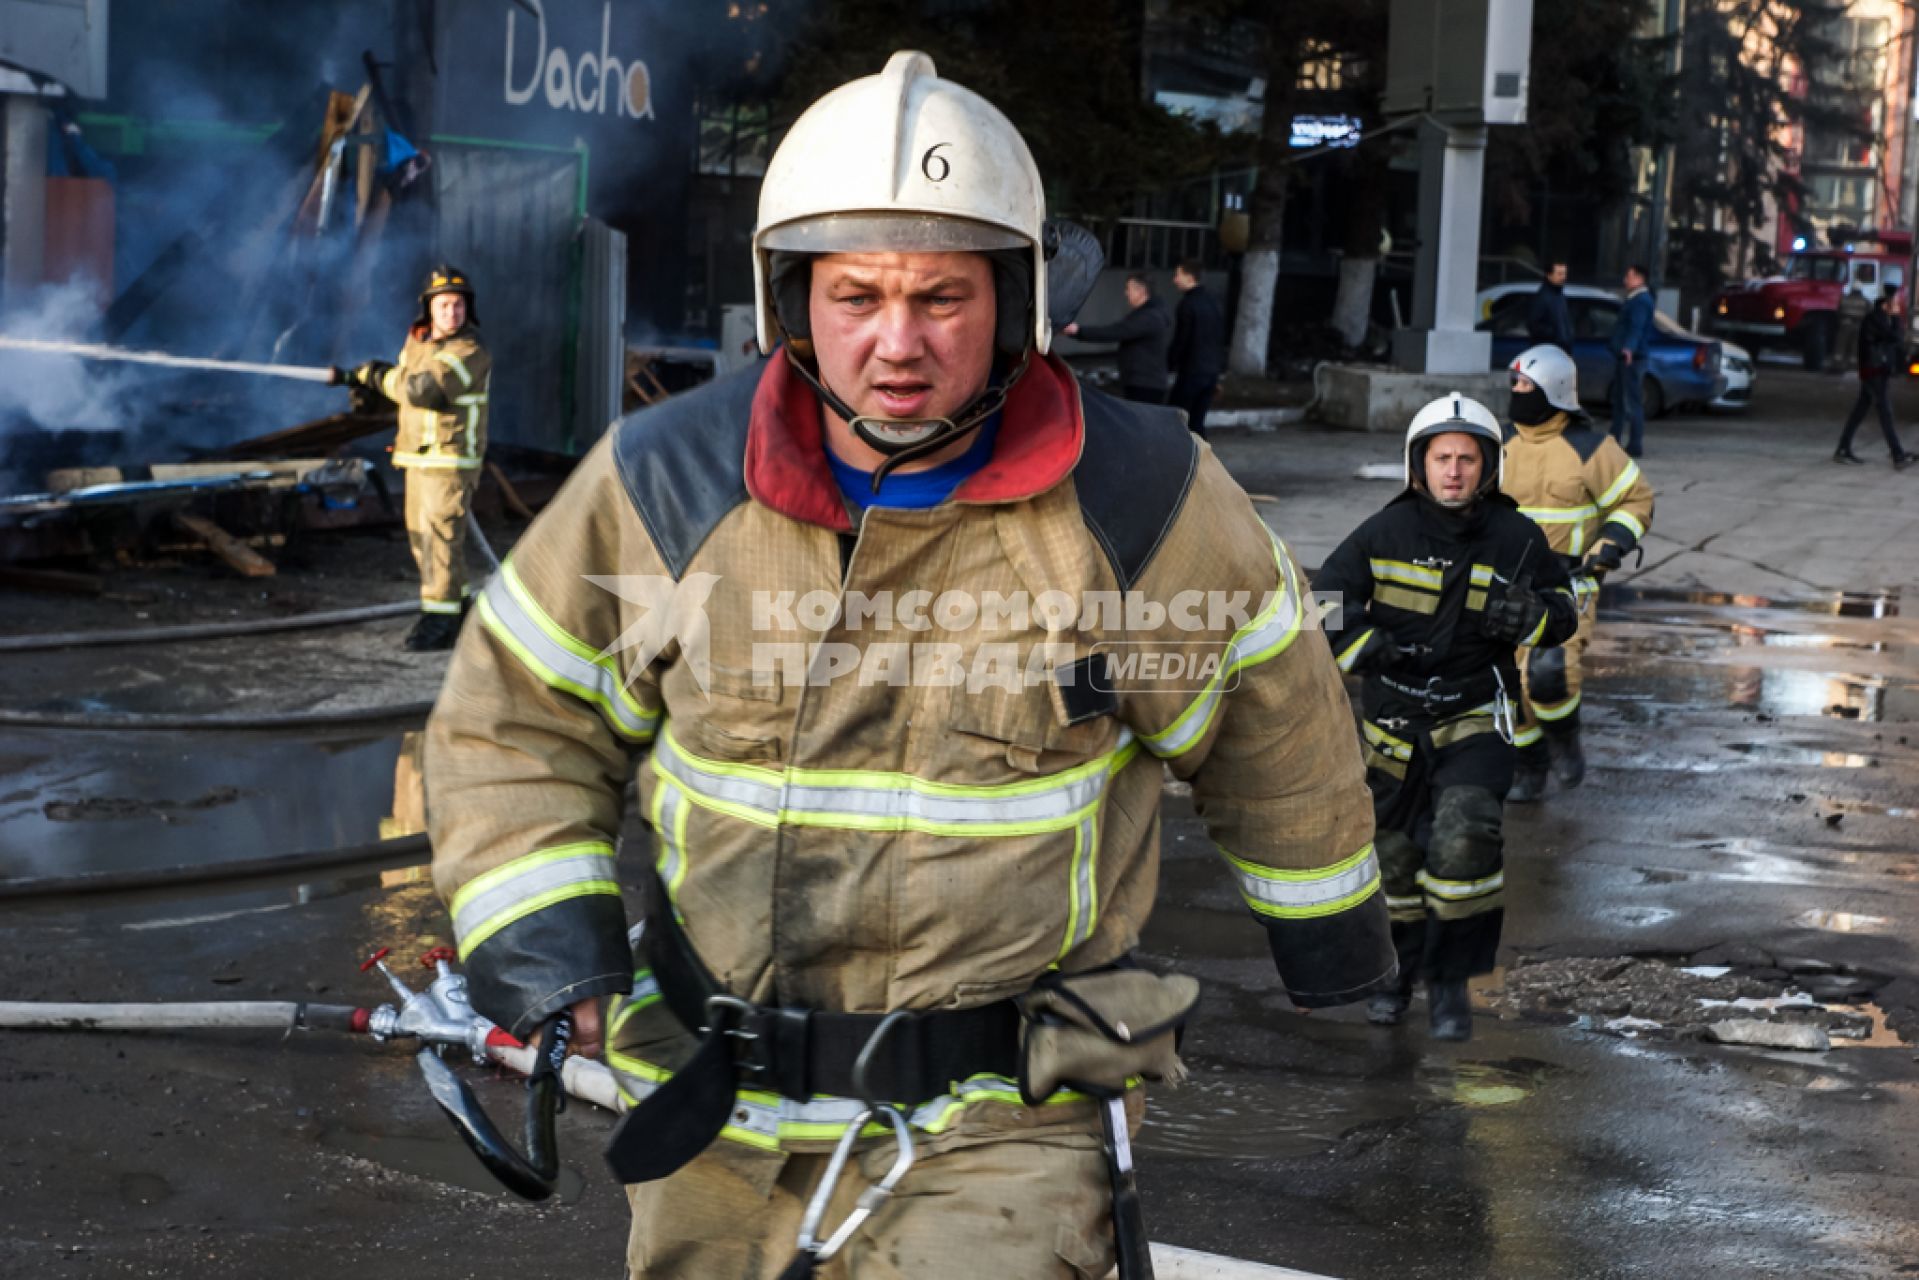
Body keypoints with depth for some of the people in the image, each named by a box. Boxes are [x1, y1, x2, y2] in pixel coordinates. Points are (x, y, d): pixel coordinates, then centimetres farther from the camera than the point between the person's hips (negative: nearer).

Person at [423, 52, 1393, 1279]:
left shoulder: (1142, 500, -9)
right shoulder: (666, 481, -6)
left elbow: (1269, 715, 7)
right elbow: (517, 723, 4)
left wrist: (1330, 935, 20)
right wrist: (559, 973, -8)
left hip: (996, 1131, -2)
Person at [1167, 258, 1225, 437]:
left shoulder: (1188, 304, -12)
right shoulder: (1214, 303, 13)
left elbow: (1180, 341, -13)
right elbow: (1221, 340, 17)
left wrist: (1169, 366, -5)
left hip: (1190, 371, -8)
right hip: (1211, 372, 8)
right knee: (1197, 421, 10)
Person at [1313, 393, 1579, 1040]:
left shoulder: (1516, 538, -3)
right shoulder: (1384, 532, -5)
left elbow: (1563, 607, 8)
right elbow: (1325, 597, 1)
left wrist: (1529, 616, -15)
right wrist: (1364, 645, -17)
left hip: (1475, 717, -2)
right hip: (1393, 718, 2)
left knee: (1464, 837, -24)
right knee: (1394, 849, 14)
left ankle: (1450, 978, -8)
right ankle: (1399, 971, 38)